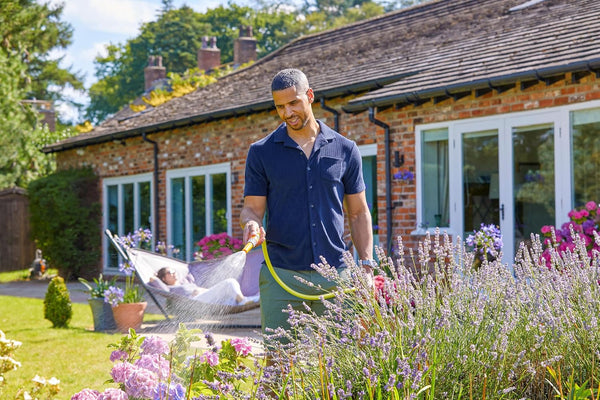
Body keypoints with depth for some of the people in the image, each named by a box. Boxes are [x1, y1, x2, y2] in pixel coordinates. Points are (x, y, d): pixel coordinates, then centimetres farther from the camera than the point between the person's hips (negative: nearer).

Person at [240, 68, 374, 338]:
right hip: (281, 276, -1)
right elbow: (252, 207, 4)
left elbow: (358, 213, 12)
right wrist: (251, 223, -20)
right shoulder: (261, 152, 5)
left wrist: (366, 263, 2)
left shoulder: (345, 150, 8)